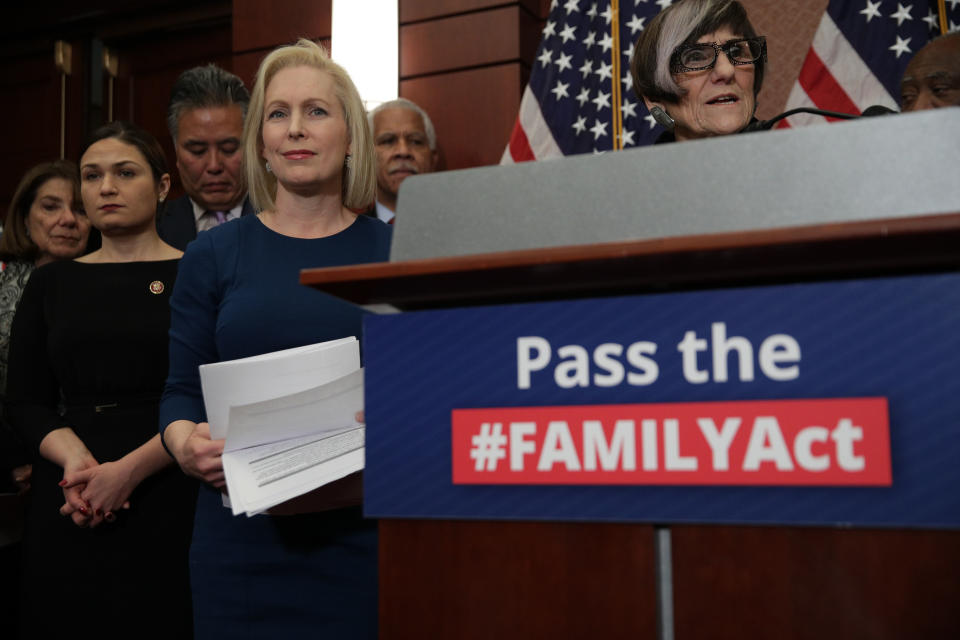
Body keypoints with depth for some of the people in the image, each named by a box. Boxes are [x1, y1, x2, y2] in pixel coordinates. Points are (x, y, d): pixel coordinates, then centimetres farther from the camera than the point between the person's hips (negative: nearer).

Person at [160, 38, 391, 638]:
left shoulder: (396, 252, 5)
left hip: (368, 534, 0)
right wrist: (184, 442, -14)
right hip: (247, 540, 0)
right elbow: (182, 391, 7)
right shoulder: (214, 256, 6)